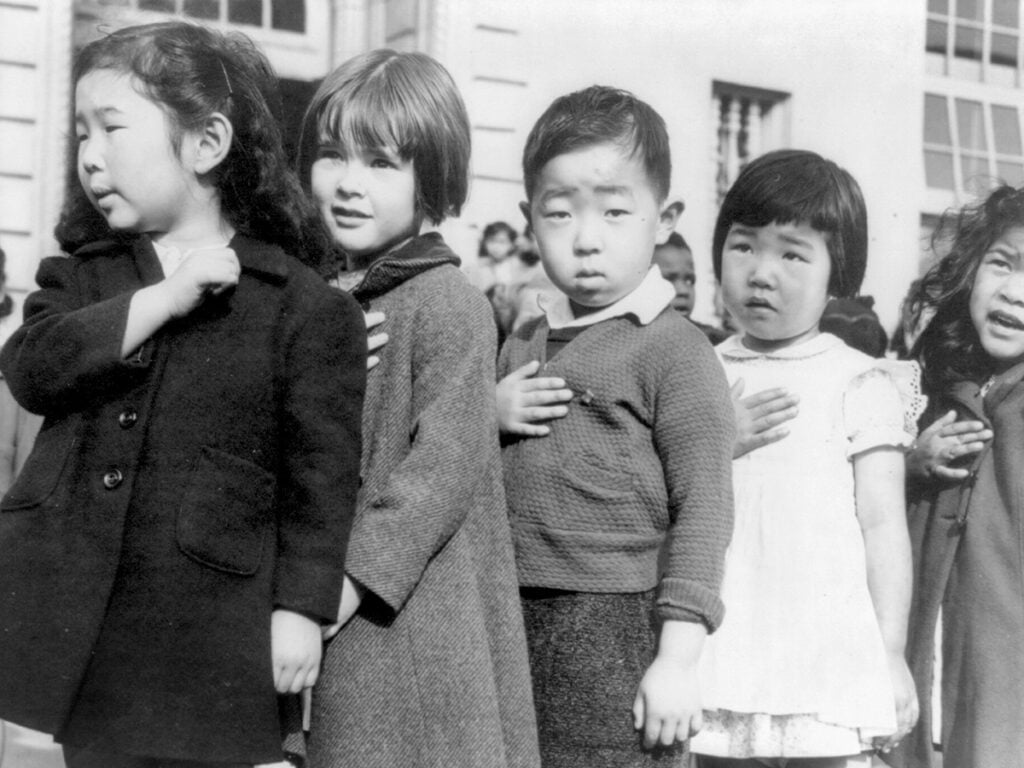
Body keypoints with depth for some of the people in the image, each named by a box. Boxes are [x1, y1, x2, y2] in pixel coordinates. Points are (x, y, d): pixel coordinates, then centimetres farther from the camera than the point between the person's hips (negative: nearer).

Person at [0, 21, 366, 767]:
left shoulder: (302, 304, -4)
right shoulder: (80, 274, 11)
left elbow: (321, 468, -4)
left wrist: (302, 605, -9)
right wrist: (164, 297, -14)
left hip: (203, 631, -3)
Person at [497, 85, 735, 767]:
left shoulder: (674, 350, -7)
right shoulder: (522, 348, 13)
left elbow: (703, 507, -11)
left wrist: (679, 659, -15)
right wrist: (489, 417, -2)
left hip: (618, 634, -6)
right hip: (512, 626, 6)